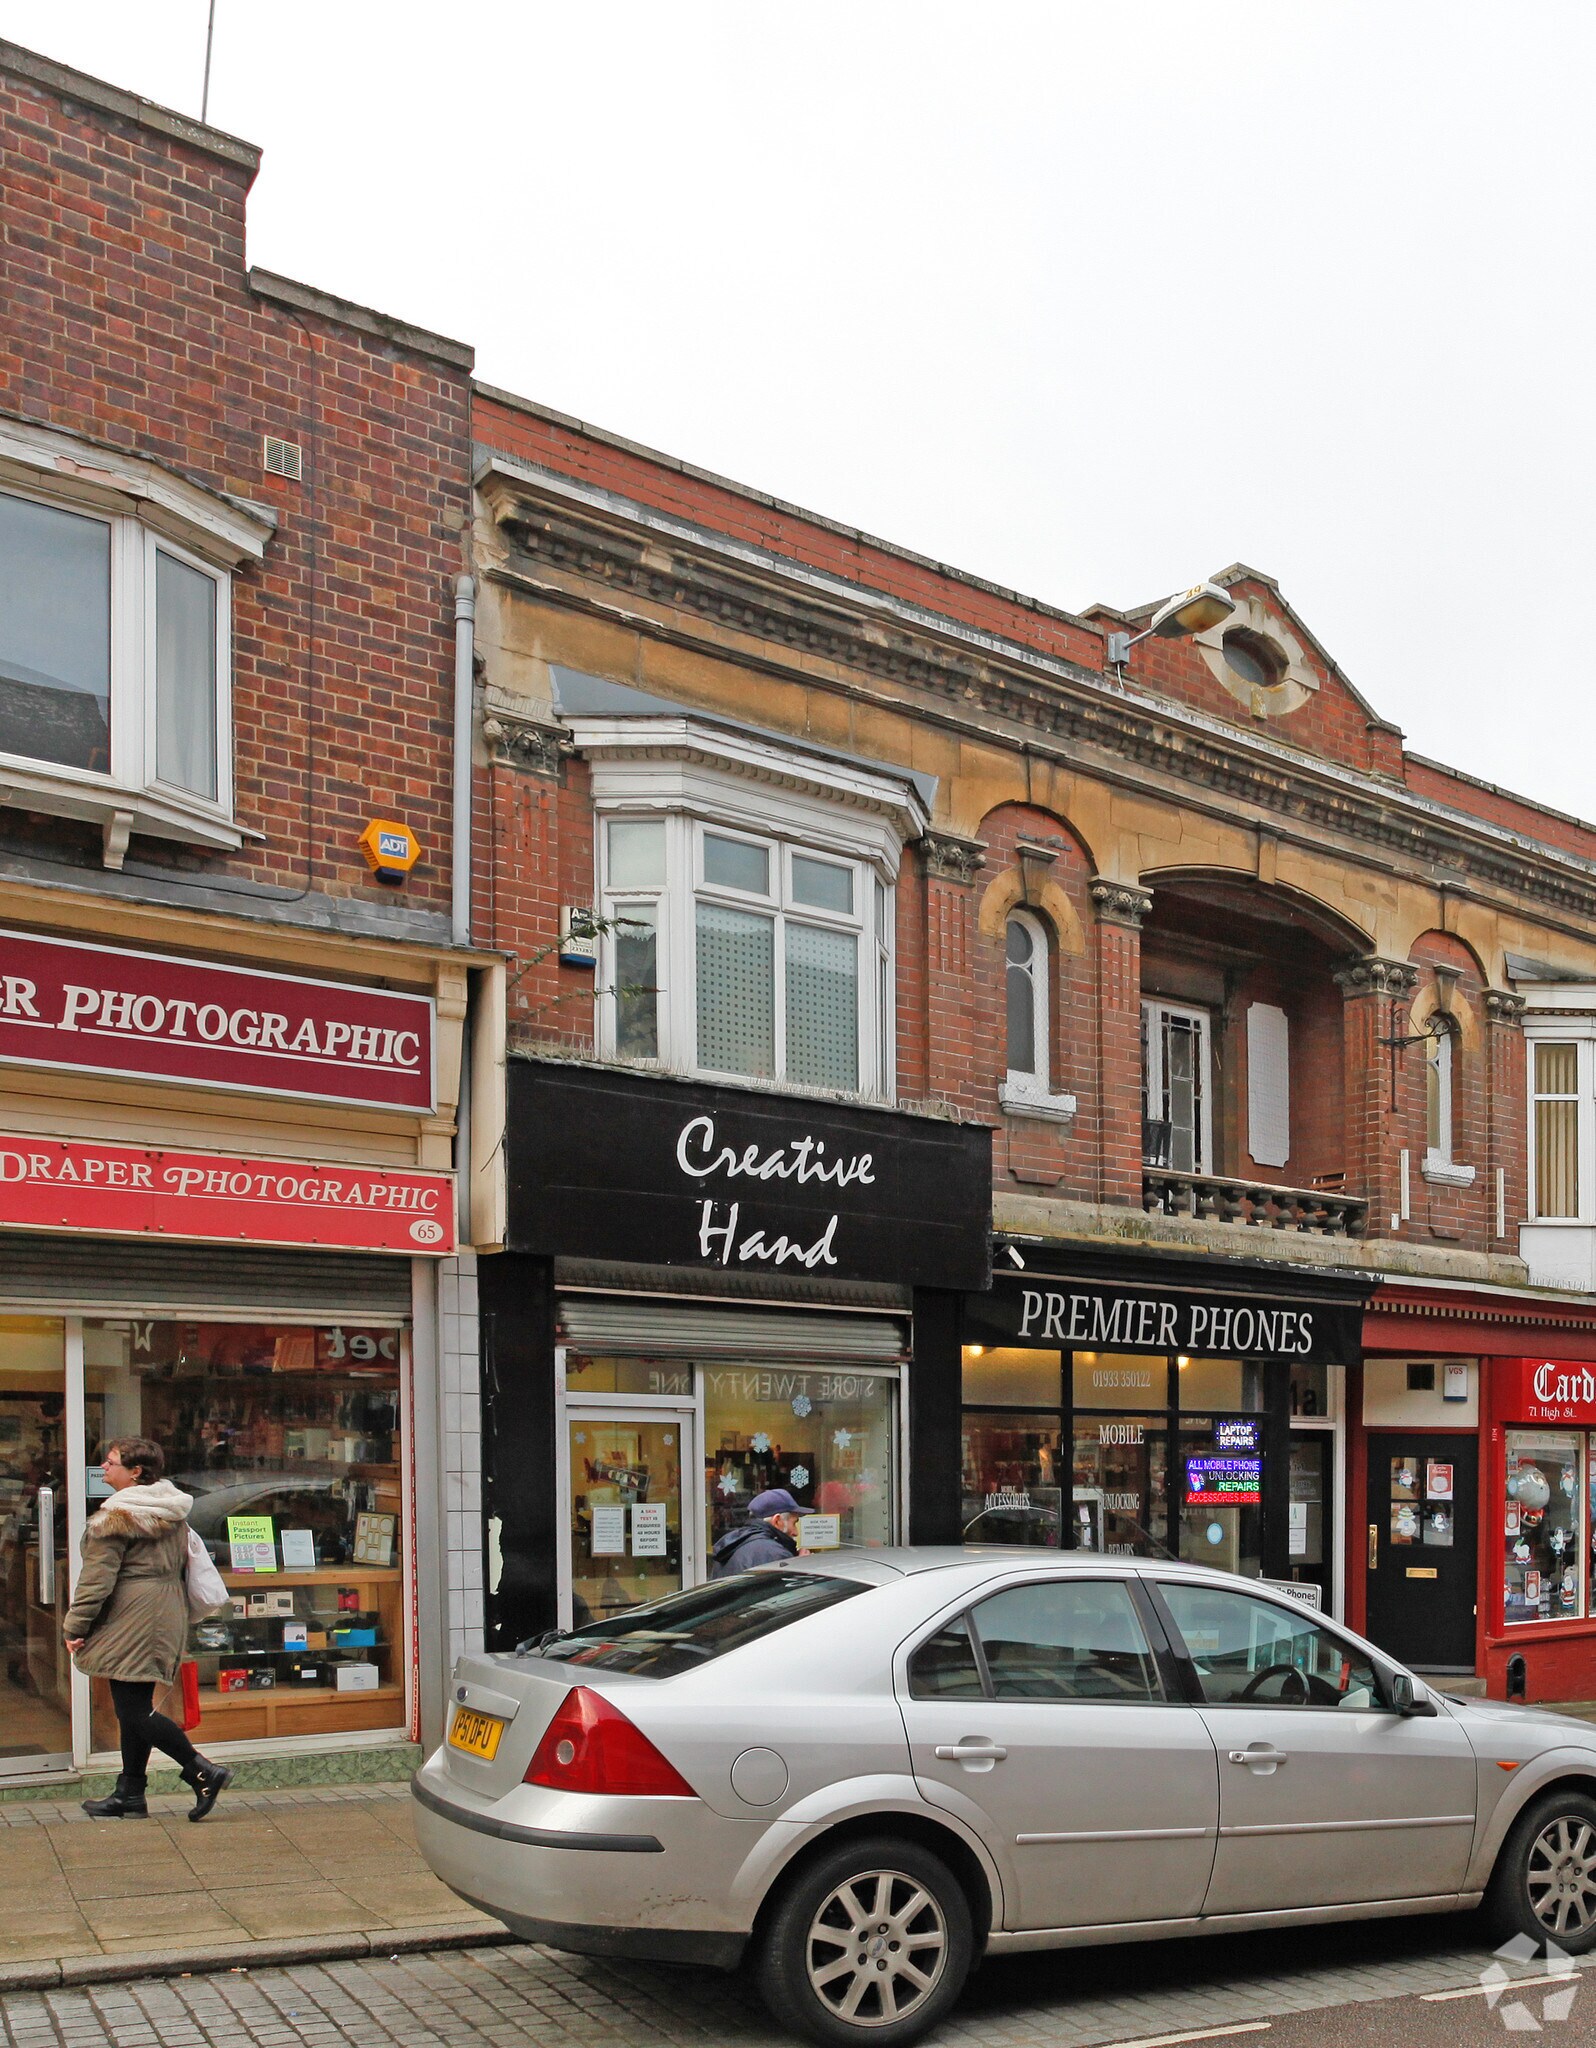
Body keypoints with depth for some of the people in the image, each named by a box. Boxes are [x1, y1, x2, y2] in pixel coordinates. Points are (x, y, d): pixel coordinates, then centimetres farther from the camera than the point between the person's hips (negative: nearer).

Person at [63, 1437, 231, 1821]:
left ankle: (203, 1772, -11)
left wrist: (75, 1626, -11)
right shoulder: (174, 1513, 13)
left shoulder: (116, 1516, -13)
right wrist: (178, 1614, 27)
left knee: (134, 1709, -7)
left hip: (131, 1621, -9)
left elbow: (97, 1577, -15)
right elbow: (182, 1569, 20)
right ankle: (130, 1794, 17)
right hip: (167, 1614, 9)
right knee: (135, 1707, 14)